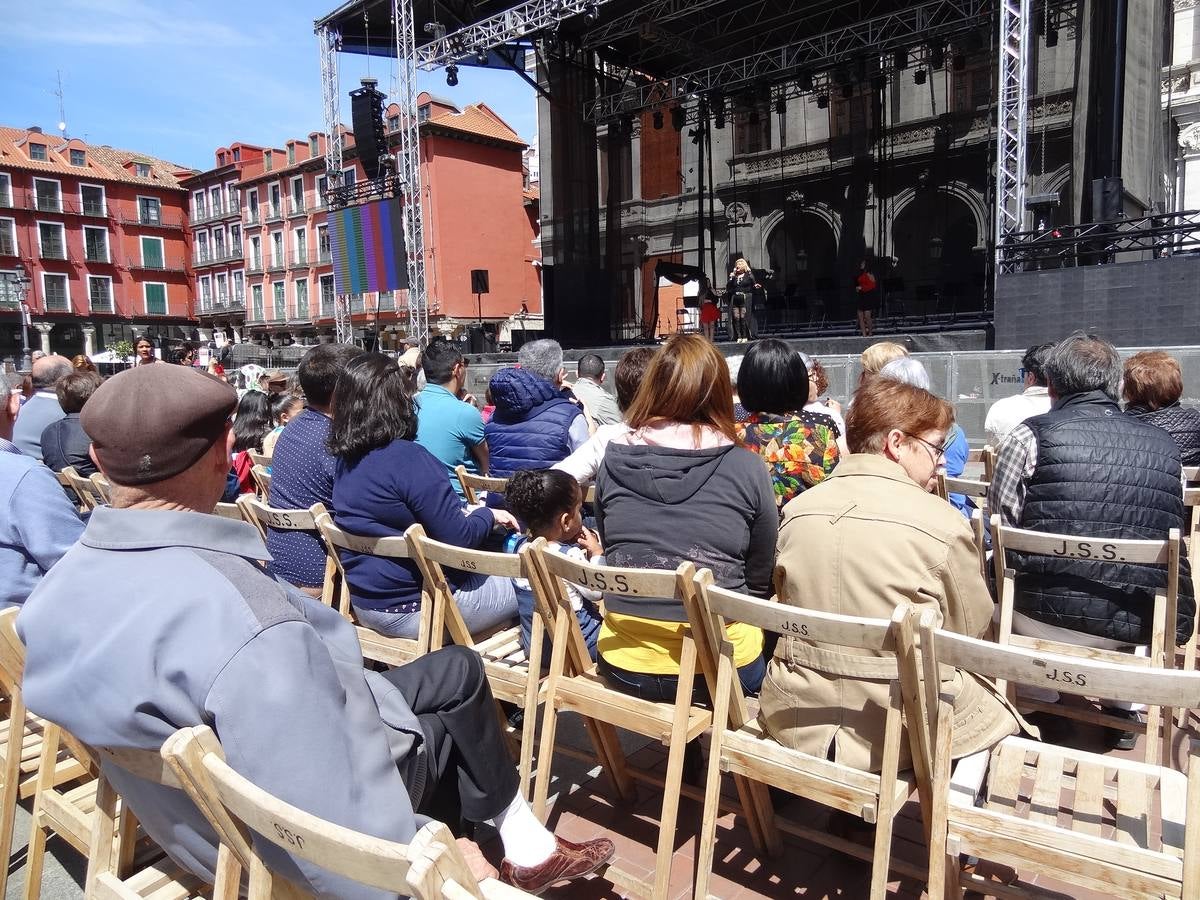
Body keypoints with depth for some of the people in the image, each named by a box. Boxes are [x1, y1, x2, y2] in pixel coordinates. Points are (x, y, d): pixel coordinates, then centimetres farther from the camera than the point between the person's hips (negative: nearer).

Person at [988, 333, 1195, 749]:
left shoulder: (1029, 436, -5)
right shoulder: (1164, 444, 6)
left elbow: (1001, 522, 0)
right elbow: (1171, 533, 16)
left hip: (1045, 620, -4)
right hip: (1141, 629, 4)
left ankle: (1041, 699, 36)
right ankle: (1124, 706, 41)